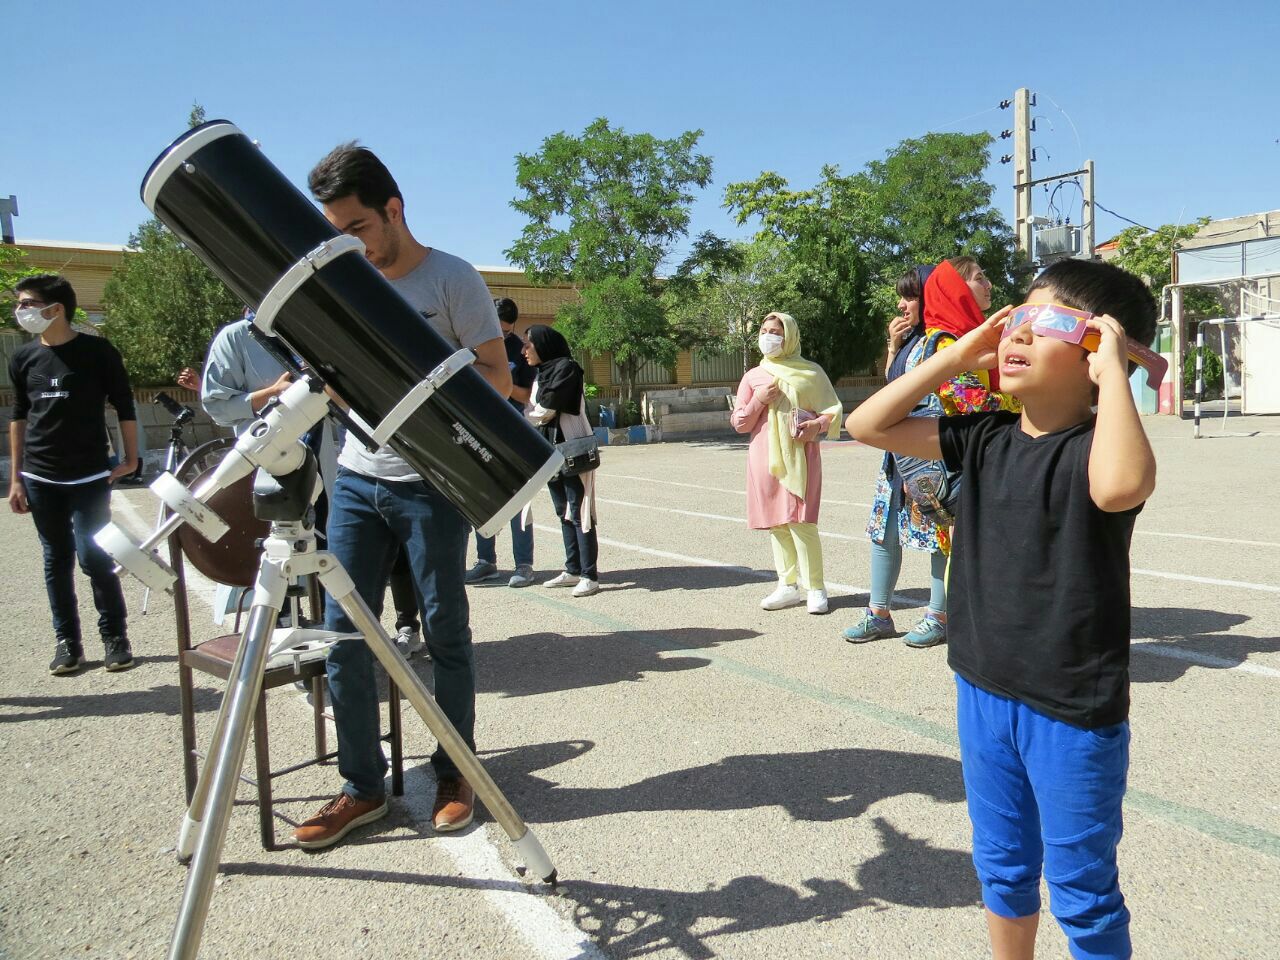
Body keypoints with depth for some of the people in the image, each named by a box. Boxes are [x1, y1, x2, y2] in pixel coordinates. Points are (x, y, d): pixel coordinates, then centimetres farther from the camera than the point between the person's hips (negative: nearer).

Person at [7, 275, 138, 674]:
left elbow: (125, 408, 1)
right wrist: (15, 479, 10)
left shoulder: (98, 352, -6)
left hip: (90, 477, -4)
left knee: (95, 558, -6)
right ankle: (67, 641, 16)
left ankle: (115, 636, 8)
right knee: (56, 561, 7)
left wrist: (130, 459, -2)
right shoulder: (23, 358, 6)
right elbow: (19, 418, 12)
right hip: (41, 479, 4)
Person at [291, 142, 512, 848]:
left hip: (433, 484, -5)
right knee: (342, 632, 4)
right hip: (357, 478, 6)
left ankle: (454, 775, 21)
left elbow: (497, 379, -8)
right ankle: (362, 786, 17)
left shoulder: (452, 279, -6)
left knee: (445, 631, 5)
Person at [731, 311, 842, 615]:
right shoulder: (753, 376, 12)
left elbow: (833, 409, 8)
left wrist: (817, 424, -13)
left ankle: (815, 588, -1)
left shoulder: (811, 372, 6)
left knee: (800, 521, -10)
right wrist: (759, 401, -7)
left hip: (801, 456, -3)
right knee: (777, 523, 6)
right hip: (765, 457, 4)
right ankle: (789, 585, 14)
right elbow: (739, 423, 10)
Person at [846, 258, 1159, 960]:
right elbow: (868, 425, 2)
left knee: (1082, 894, 14)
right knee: (1002, 868, 25)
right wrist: (956, 356, -3)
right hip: (982, 692, 6)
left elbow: (1119, 488, -43)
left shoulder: (1098, 445, -18)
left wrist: (1112, 371, -30)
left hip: (1073, 711, -6)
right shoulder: (986, 439, 1)